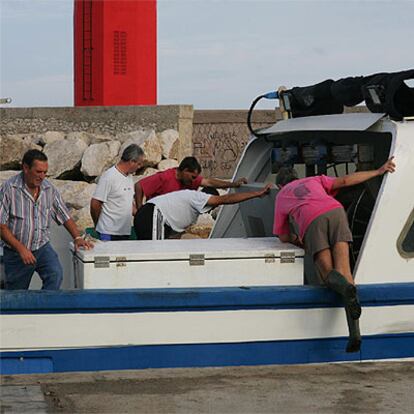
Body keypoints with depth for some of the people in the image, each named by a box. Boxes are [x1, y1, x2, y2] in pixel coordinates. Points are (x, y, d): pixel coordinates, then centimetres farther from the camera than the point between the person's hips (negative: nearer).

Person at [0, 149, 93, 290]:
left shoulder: (49, 189, 0)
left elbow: (65, 217, 10)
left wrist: (77, 237, -4)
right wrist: (21, 249, -21)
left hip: (42, 247, 2)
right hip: (15, 252, -2)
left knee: (55, 274, -26)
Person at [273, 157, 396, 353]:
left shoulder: (280, 197, 36)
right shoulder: (315, 180, 39)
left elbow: (283, 236, 33)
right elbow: (345, 181, 24)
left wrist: (297, 240, 54)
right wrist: (380, 171, 30)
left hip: (311, 222, -2)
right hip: (335, 211, 2)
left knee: (329, 275, 1)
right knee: (343, 270, -7)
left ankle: (348, 289, -39)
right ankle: (354, 333, -25)